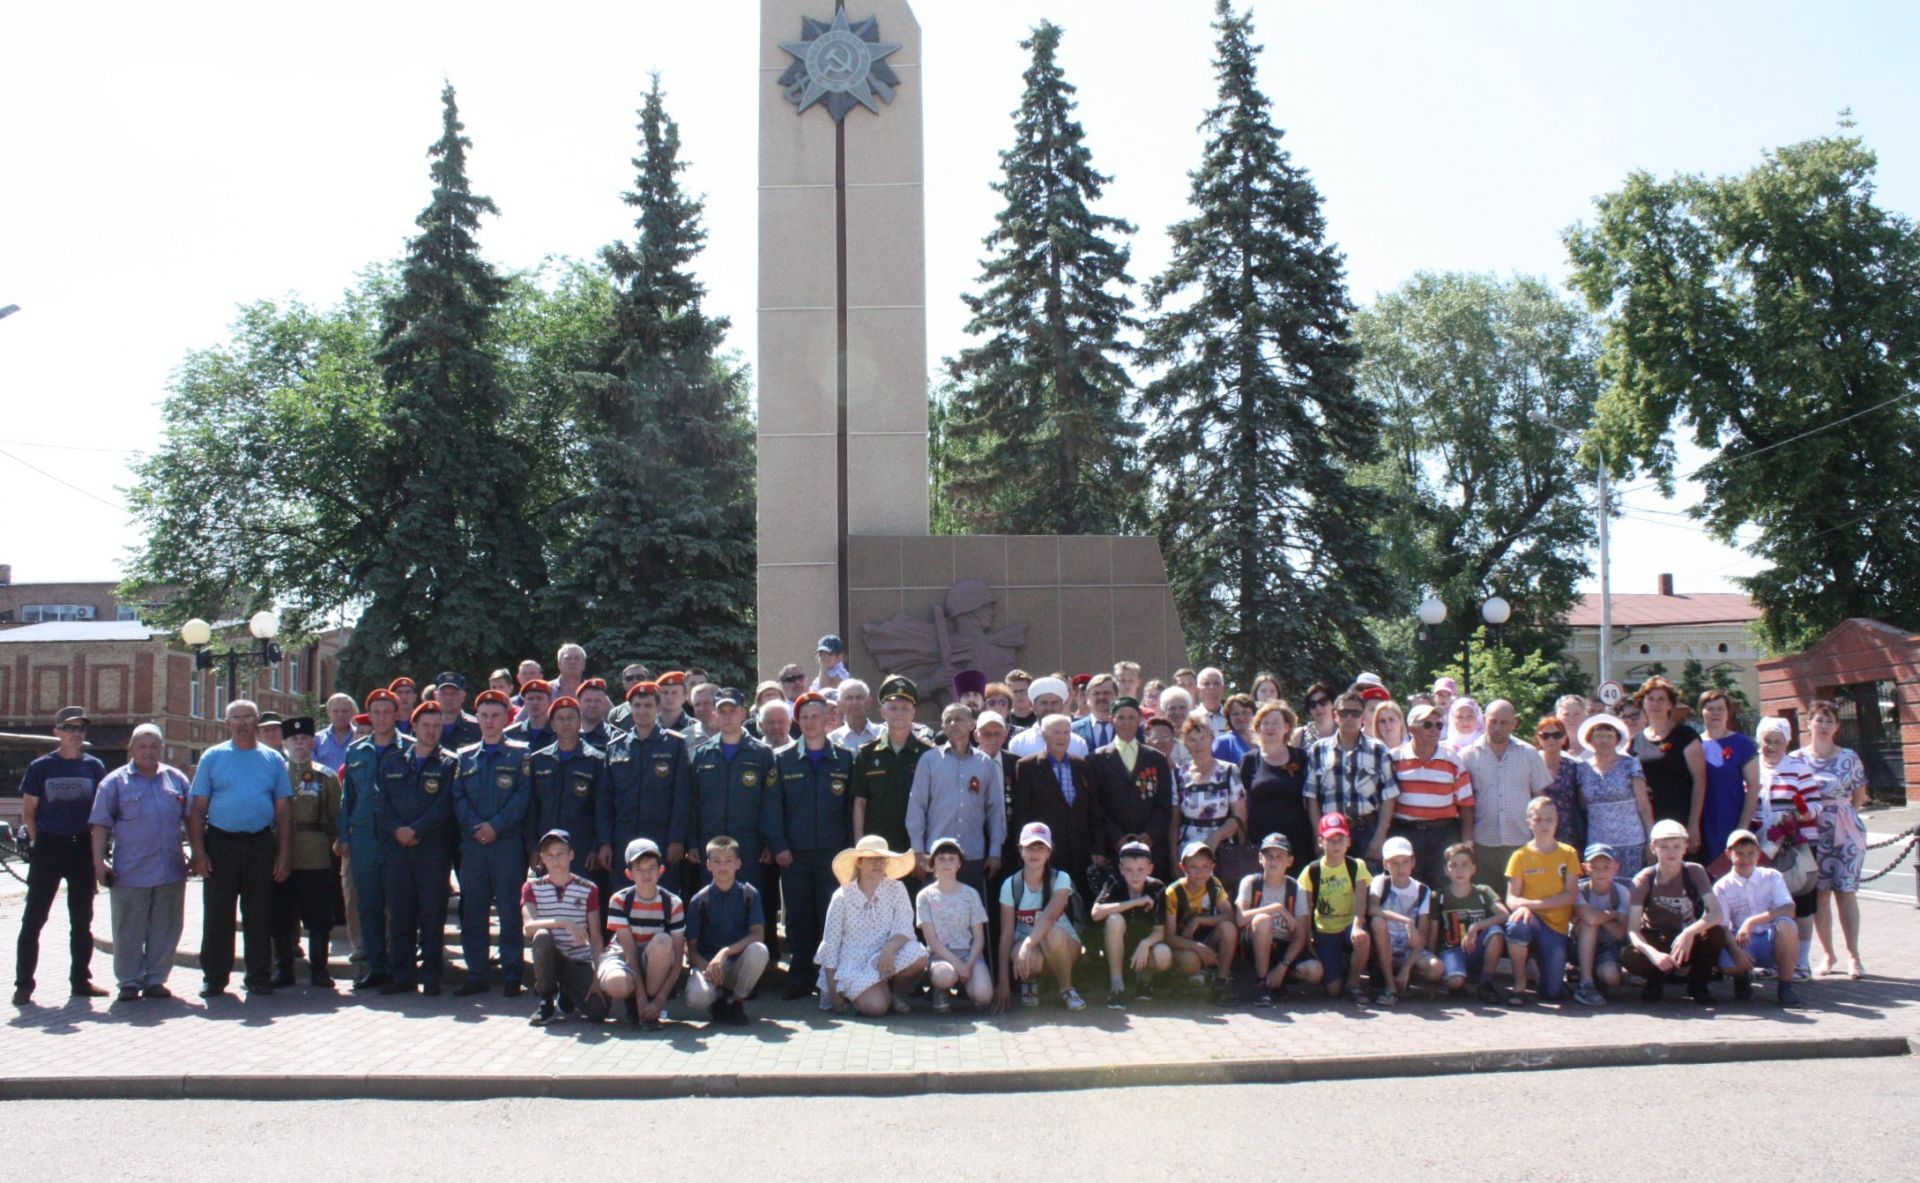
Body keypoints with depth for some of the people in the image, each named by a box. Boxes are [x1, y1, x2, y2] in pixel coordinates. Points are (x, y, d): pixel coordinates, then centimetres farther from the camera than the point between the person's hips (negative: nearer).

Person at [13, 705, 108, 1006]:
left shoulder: (94, 766, 5)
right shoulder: (41, 766, 0)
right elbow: (28, 811, 3)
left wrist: (96, 845, 2)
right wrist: (37, 843, -4)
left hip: (83, 847, 2)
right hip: (48, 847, -2)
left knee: (82, 918, 8)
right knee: (34, 917, -1)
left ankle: (80, 980, 17)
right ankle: (23, 983, 5)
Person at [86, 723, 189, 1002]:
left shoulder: (176, 779, 11)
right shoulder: (115, 782, 4)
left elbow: (191, 819, 16)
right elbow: (101, 825, 1)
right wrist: (99, 862, -7)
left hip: (171, 871, 3)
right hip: (130, 872, -3)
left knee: (165, 929, 6)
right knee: (129, 930, 3)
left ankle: (155, 979, 16)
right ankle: (129, 982, 13)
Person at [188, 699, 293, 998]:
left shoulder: (273, 759, 9)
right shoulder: (212, 757, 5)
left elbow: (283, 810, 8)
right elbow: (198, 808, 3)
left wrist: (283, 853, 1)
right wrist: (198, 851, -6)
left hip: (261, 844, 1)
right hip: (220, 842, -1)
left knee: (259, 916, 5)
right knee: (217, 915, 3)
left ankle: (259, 977, 14)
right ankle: (214, 978, 12)